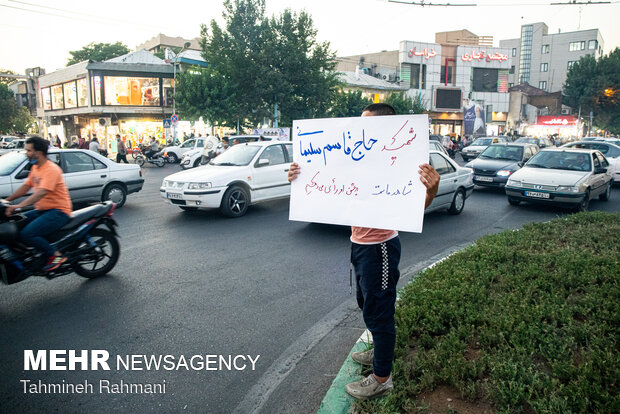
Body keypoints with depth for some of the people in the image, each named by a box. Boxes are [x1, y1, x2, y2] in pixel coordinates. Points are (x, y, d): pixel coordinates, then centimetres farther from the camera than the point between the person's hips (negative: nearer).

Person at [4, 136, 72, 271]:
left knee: (27, 234, -25)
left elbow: (41, 193, -28)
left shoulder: (51, 169, -16)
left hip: (58, 211, -10)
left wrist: (19, 206, -34)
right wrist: (7, 200, 13)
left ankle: (56, 255, -12)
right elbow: (26, 187, 21)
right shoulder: (35, 167, 15)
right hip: (41, 210, 10)